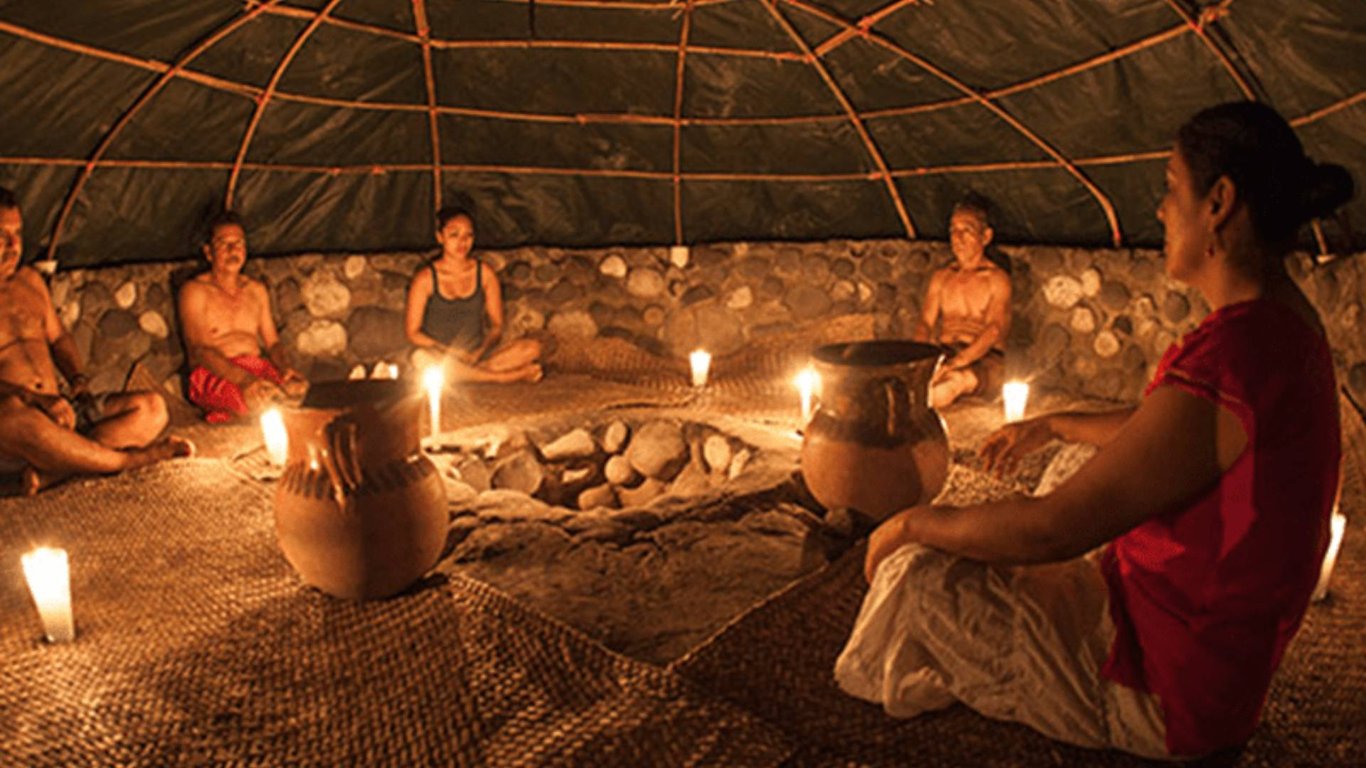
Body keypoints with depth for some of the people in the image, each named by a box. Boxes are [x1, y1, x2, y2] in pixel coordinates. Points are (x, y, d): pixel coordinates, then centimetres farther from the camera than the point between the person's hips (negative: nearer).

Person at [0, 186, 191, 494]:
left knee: (151, 407, -10)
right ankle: (131, 458, -25)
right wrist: (33, 398, -26)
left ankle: (51, 472, -31)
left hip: (59, 409, 7)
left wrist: (78, 377, 7)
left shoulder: (29, 279, 18)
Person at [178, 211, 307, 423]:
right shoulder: (195, 290, 2)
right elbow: (198, 351, -9)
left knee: (298, 389, -30)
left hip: (259, 368, 5)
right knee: (257, 401, -38)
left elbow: (272, 342, 18)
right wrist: (244, 379, -26)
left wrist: (286, 369, -7)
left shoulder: (257, 290, 21)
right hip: (214, 374, -4)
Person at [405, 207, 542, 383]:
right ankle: (513, 376, -29)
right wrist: (450, 353, -17)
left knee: (532, 348, -20)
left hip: (477, 356, 1)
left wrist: (480, 351, -15)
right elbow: (413, 332, -3)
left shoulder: (485, 273, 6)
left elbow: (497, 326, 6)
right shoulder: (426, 278, -2)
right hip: (440, 355, -1)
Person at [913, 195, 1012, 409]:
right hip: (942, 354, 4)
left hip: (984, 359, -3)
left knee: (951, 384, -39)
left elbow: (994, 330, -11)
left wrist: (961, 360, -27)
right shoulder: (940, 277, 19)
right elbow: (925, 322, 11)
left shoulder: (997, 278, 3)